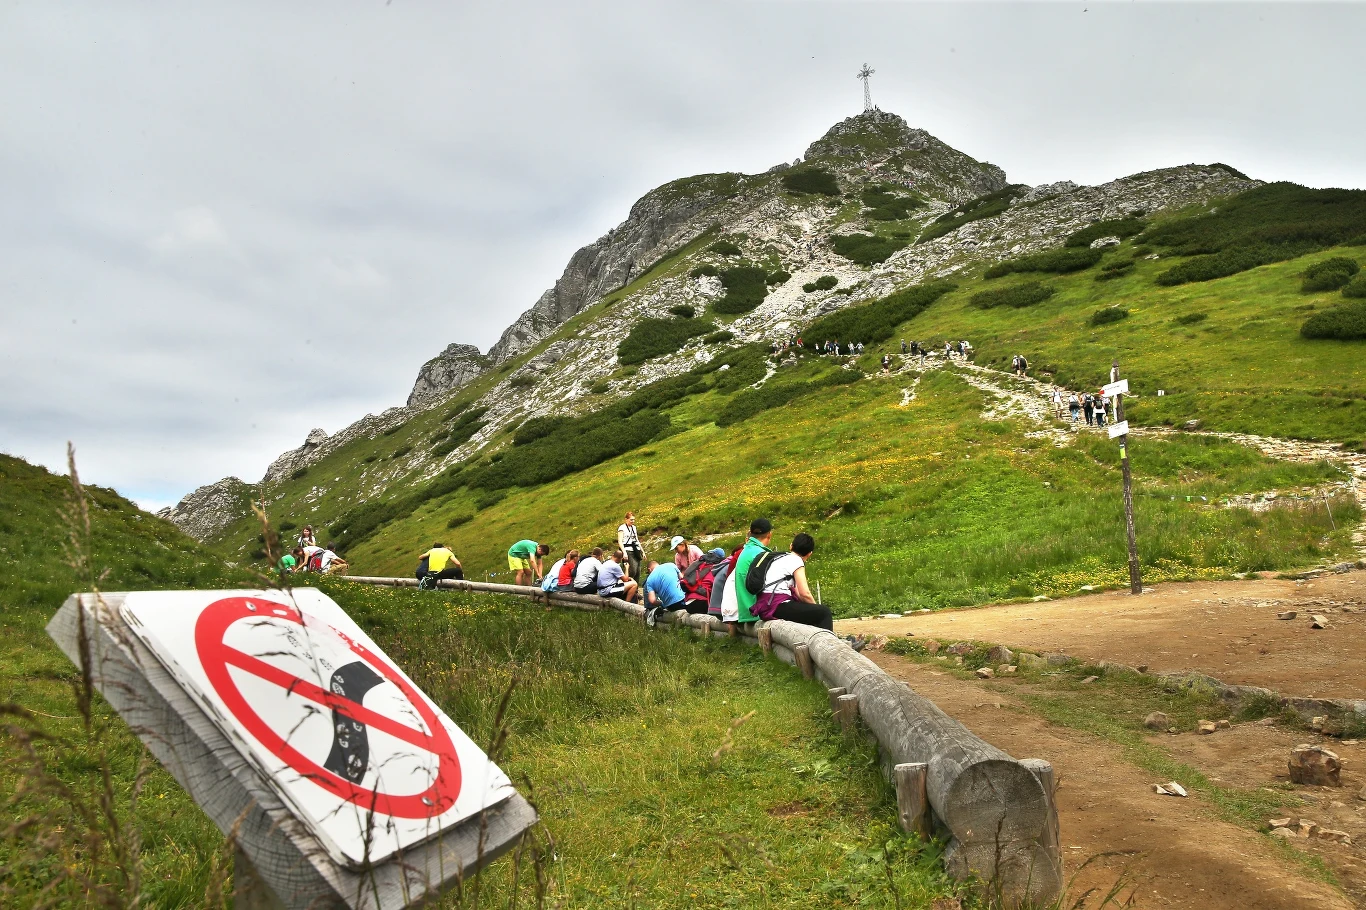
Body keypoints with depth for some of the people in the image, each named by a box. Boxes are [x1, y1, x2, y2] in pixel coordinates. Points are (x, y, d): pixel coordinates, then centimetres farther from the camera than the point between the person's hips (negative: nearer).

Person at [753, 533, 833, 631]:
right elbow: (804, 593, -11)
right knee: (824, 612, -4)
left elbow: (797, 592, 26)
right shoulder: (796, 561, -2)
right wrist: (816, 607, 6)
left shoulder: (781, 558, 23)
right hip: (777, 607, -9)